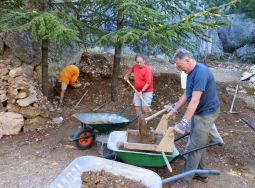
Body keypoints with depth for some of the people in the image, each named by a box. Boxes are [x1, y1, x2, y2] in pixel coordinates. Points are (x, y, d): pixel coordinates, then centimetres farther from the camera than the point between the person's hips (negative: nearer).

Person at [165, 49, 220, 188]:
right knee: (200, 144, 18)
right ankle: (201, 174, 33)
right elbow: (186, 95, 13)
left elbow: (195, 100, -30)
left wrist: (183, 122, -30)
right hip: (199, 112, 9)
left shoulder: (201, 72, -25)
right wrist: (174, 109, 13)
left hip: (206, 113, -9)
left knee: (194, 147, -4)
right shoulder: (191, 73, 6)